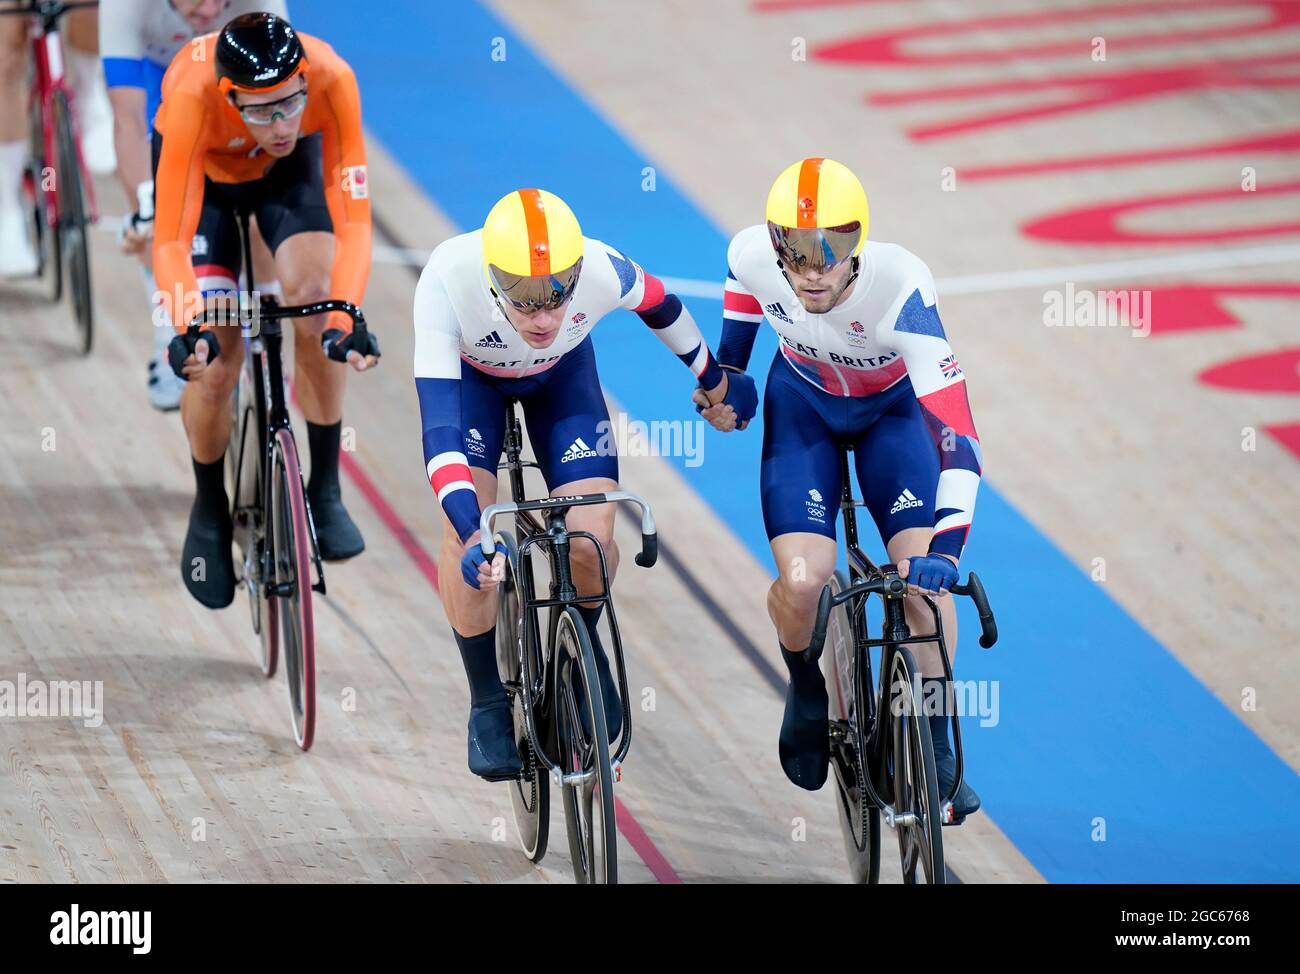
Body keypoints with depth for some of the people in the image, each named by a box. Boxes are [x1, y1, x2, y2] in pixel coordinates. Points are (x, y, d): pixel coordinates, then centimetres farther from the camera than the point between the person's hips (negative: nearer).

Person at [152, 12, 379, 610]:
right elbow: (171, 240, -39)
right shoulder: (194, 94, -41)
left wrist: (346, 319, -51)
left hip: (290, 167, 1)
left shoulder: (331, 80, -38)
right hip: (203, 169, -1)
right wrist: (187, 330, -54)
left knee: (313, 297, -26)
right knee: (214, 359, -13)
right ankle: (209, 511, 15)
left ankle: (325, 490, -8)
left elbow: (353, 221, -37)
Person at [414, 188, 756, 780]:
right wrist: (475, 535, -57)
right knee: (465, 531, -22)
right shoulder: (448, 281, -42)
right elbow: (439, 428, -44)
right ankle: (487, 700, 2)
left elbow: (660, 306, -11)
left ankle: (583, 647, 19)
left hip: (562, 374, 1)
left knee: (591, 540, -16)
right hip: (471, 374, -1)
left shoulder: (602, 271, -37)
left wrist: (716, 382, 7)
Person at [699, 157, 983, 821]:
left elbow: (954, 431, -42)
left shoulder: (901, 286, -39)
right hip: (802, 404, 1)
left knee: (921, 575, -17)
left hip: (894, 410, -1)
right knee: (802, 582, -18)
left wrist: (945, 547, -51)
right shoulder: (753, 257, -31)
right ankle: (807, 690, 15)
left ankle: (936, 744, 4)